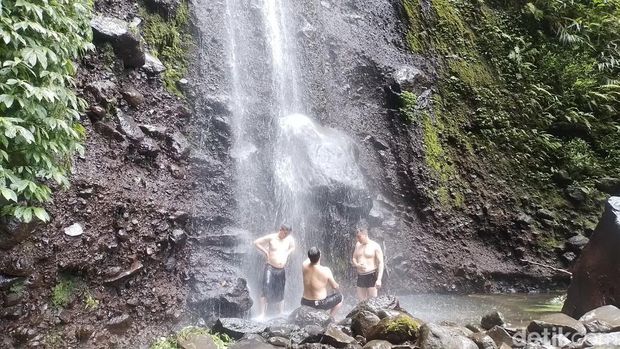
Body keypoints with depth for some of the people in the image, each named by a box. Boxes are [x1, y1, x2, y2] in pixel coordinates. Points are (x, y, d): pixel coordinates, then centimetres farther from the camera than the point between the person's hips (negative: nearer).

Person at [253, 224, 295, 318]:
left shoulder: (289, 239, 1)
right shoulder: (271, 237, -10)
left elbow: (293, 247, 23)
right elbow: (256, 242, -5)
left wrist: (287, 254, 7)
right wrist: (265, 252, -8)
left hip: (282, 270, 4)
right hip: (270, 268, -4)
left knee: (280, 293, 12)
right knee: (266, 290, -15)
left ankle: (280, 313, 26)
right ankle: (262, 314, -12)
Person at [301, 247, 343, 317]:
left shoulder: (304, 266, -14)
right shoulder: (325, 271, -23)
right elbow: (334, 286, -5)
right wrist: (338, 286, 14)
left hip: (305, 303, 5)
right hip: (320, 304, -5)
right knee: (340, 296, 20)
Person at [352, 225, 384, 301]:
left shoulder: (375, 246, -9)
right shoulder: (358, 245, 8)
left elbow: (381, 263, -10)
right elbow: (354, 259, 18)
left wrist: (379, 279, -19)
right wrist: (357, 265, -6)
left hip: (371, 276, -6)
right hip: (360, 276, 6)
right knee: (361, 302, 8)